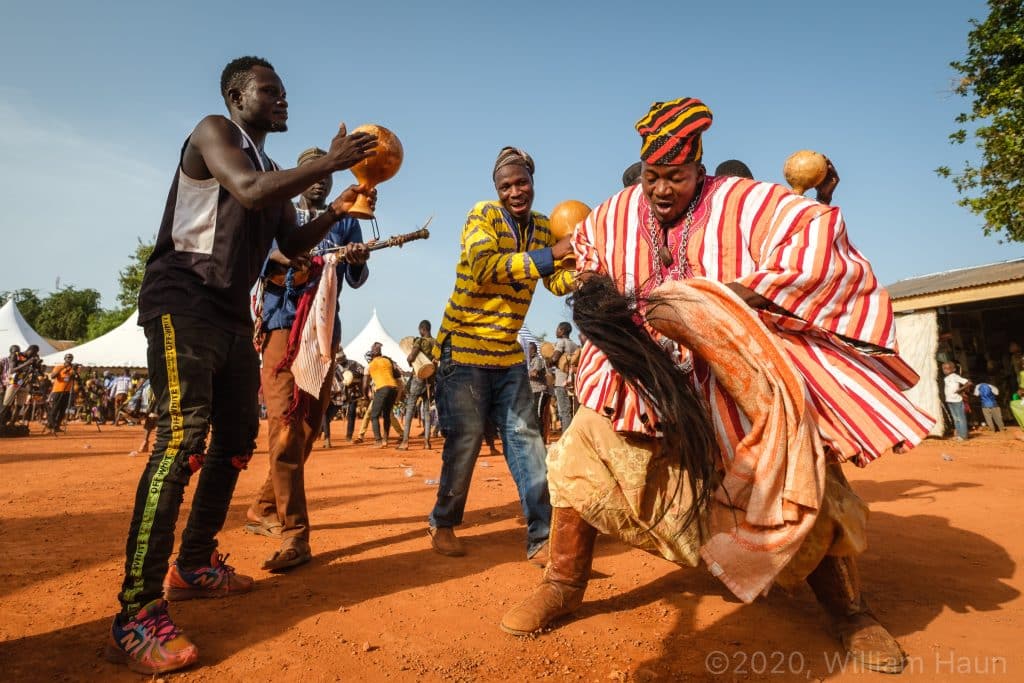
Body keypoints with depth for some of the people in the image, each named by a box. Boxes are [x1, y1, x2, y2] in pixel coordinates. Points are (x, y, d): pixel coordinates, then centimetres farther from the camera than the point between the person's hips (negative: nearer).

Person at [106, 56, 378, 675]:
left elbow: (292, 243, 21)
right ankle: (137, 616, -19)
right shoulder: (213, 132, -1)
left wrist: (338, 211, 8)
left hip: (233, 315, 9)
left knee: (237, 439, 9)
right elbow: (249, 191, -21)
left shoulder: (272, 170, 22)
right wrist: (329, 164, -16)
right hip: (183, 302, -9)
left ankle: (195, 566, 23)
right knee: (183, 435, -22)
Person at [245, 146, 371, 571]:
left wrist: (358, 262, -19)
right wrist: (274, 255, -19)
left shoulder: (345, 223, 14)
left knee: (309, 427, 6)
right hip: (282, 327, -3)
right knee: (285, 426, -14)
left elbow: (356, 281, 4)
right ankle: (294, 535, -15)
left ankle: (263, 509, 24)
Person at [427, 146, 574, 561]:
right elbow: (484, 265, -28)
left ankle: (541, 537, 10)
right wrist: (550, 254, -31)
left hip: (509, 354, 6)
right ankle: (442, 524, 24)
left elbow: (558, 283, 9)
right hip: (464, 348, -5)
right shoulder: (482, 216, -10)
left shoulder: (543, 227, 9)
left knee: (525, 439, 2)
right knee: (465, 441, 1)